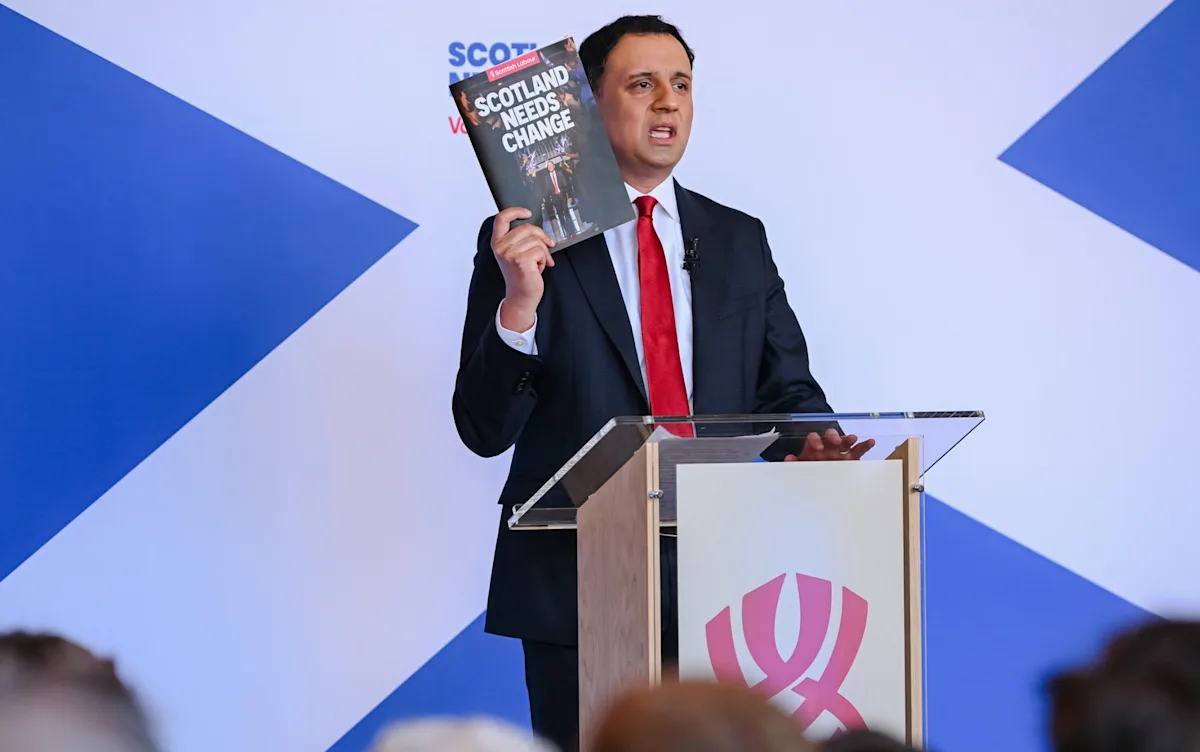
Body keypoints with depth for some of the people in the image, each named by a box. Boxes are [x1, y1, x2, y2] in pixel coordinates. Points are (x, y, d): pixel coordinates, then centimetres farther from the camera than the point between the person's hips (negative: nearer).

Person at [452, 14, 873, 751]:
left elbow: (786, 388, 14)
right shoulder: (525, 241, -1)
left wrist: (815, 441, -9)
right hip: (579, 581, -3)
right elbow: (484, 430, -7)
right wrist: (519, 304, -23)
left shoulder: (740, 241, 11)